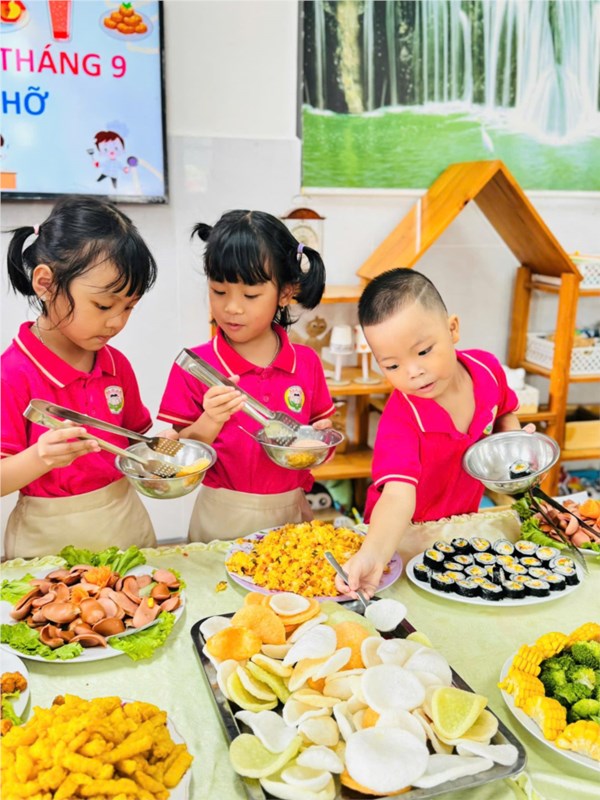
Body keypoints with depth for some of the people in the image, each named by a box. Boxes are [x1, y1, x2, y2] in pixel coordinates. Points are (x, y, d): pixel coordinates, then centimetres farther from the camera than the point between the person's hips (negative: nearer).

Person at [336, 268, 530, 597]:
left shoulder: (486, 368, -16)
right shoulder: (400, 420, -34)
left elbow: (504, 413, 8)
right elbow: (397, 495, -47)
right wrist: (373, 554, -65)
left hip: (464, 520, 5)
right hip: (407, 536, -5)